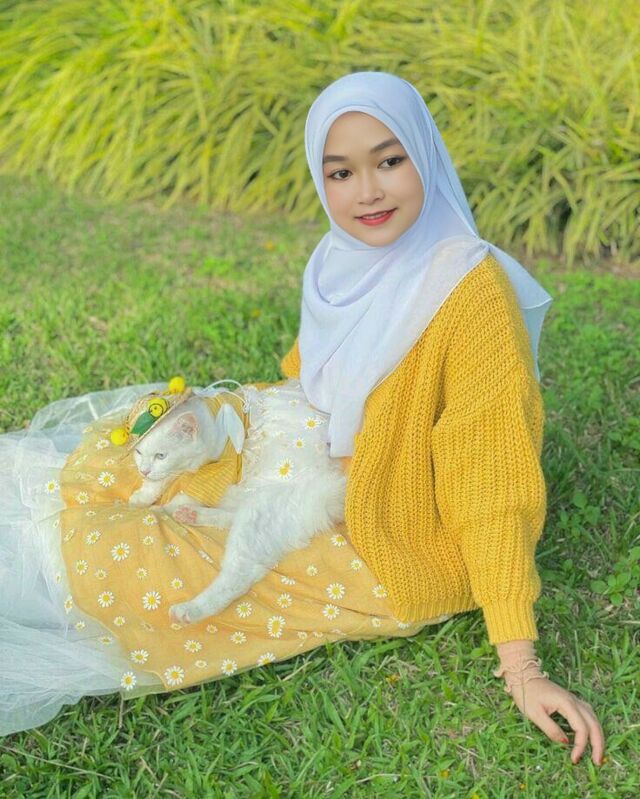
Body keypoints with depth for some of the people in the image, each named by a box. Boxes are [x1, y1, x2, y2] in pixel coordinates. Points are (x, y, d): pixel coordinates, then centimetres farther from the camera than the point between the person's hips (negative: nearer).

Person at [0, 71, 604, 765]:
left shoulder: (471, 289, -25)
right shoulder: (343, 263, -4)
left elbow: (495, 481, -25)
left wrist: (521, 664, -25)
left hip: (396, 561, -7)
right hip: (324, 494, 7)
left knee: (117, 564, -12)